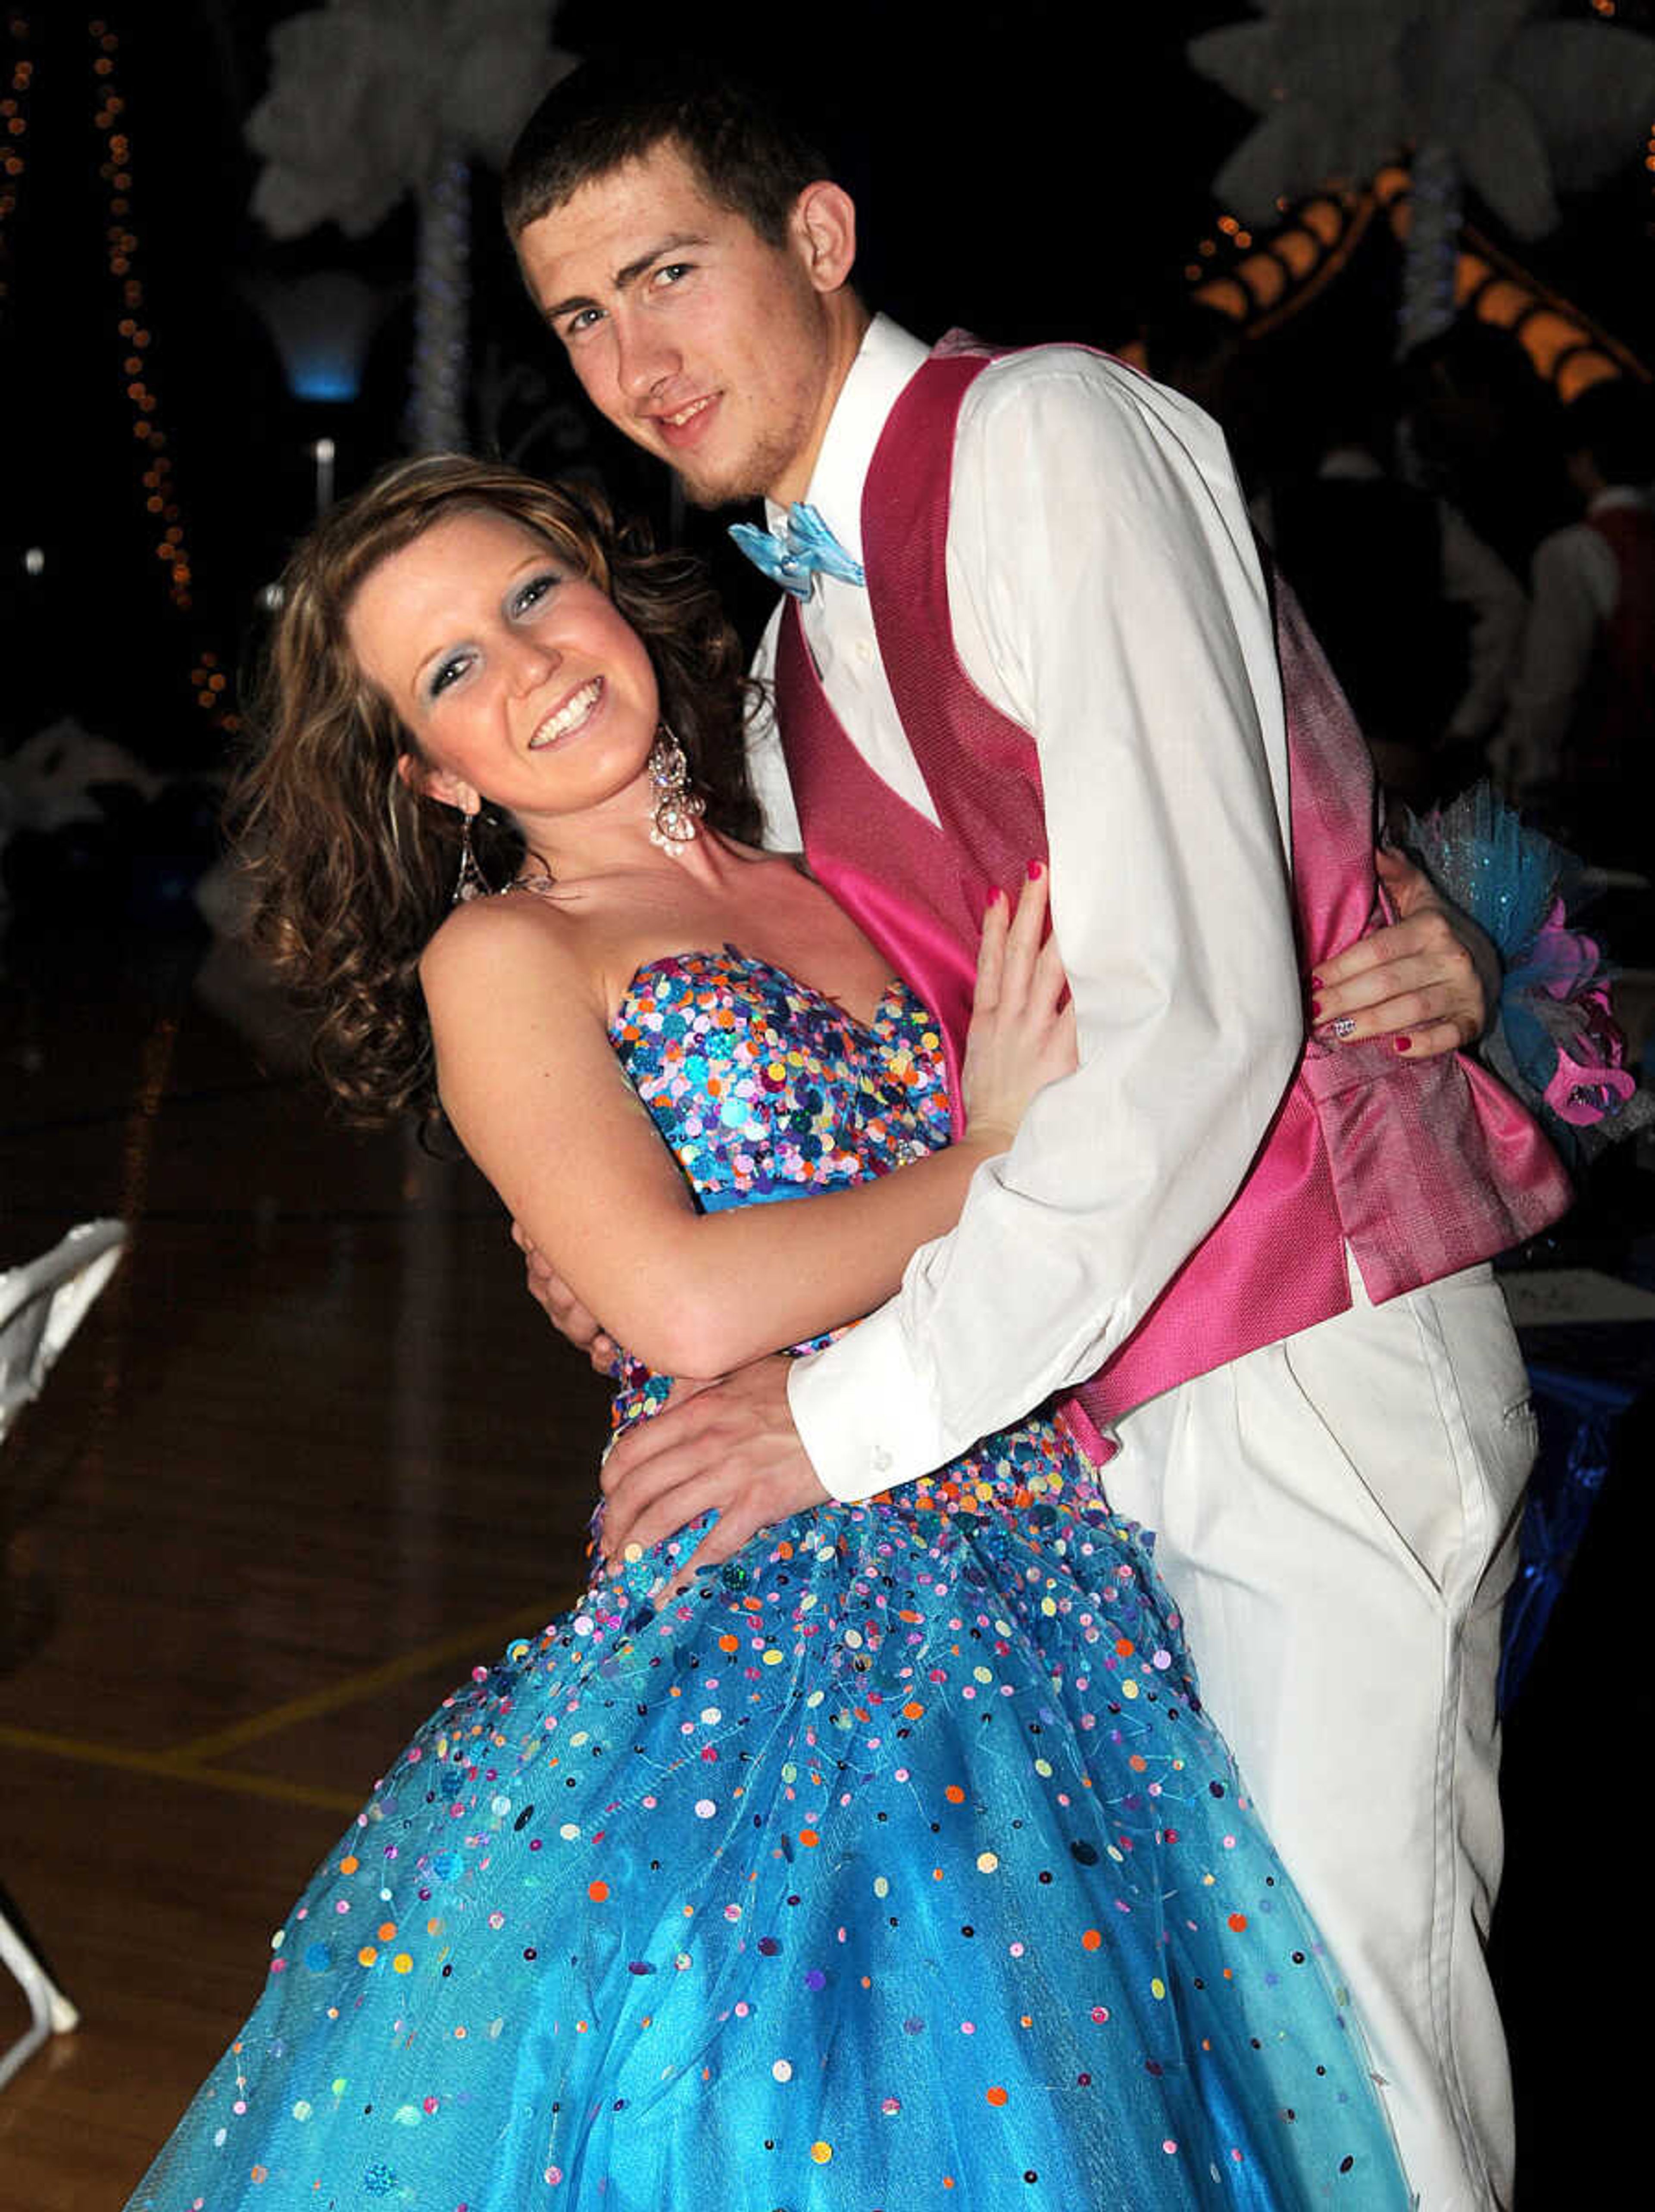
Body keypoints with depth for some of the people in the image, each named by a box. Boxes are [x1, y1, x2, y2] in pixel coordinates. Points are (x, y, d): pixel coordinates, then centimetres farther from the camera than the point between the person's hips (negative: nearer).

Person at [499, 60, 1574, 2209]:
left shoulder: (1049, 438, -13)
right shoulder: (791, 662, 14)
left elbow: (1195, 1011, -22)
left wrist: (860, 1406, -20)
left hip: (1310, 1370, -8)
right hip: (1095, 1404, 8)